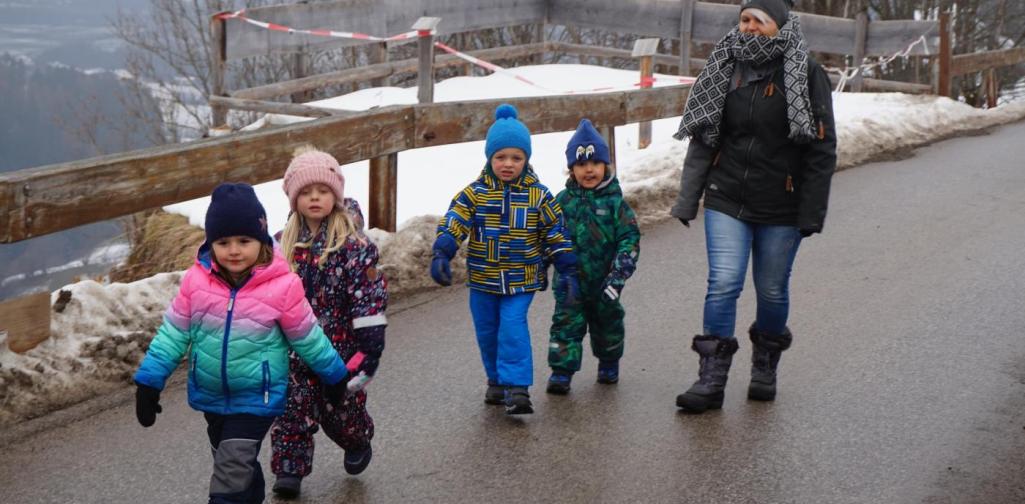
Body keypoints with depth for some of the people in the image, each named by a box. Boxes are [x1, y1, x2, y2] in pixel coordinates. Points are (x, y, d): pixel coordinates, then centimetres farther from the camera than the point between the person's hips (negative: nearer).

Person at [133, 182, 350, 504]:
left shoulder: (282, 286, -17)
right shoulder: (196, 281, -10)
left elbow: (308, 337, -4)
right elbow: (173, 333, -2)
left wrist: (334, 376, 7)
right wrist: (149, 383, -2)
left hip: (258, 398, -4)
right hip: (211, 397, 4)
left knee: (232, 474, -13)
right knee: (236, 466, 22)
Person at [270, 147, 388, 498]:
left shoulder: (353, 245, -12)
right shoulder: (283, 245, 2)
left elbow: (370, 294, -14)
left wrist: (370, 342, -18)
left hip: (340, 345, -3)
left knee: (341, 408, 11)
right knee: (292, 409, 1)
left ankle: (358, 443, 40)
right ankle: (290, 468, 11)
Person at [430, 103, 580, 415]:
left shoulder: (538, 196, -4)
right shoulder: (475, 193, -4)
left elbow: (556, 234, 1)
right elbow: (453, 223, -11)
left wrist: (567, 271, -2)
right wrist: (441, 255, -26)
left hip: (521, 280, -2)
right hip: (483, 280, 2)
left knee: (512, 329, -14)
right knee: (487, 332, 12)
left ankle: (517, 389, -12)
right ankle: (497, 380, 32)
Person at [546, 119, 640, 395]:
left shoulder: (614, 202, -7)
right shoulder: (563, 201, -2)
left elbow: (630, 238, -9)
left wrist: (619, 274, -17)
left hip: (604, 281, 0)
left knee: (607, 321, 18)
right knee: (566, 323, -5)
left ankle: (609, 363, 39)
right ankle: (561, 371, -1)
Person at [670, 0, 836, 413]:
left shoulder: (806, 74, -8)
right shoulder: (727, 68, 3)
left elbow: (821, 149, -6)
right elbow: (703, 139, 6)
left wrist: (811, 213, -9)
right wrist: (688, 199, 2)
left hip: (780, 208, -2)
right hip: (727, 200, 2)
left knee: (772, 289, 10)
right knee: (723, 284, -7)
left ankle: (765, 367, 33)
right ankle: (711, 379, -2)